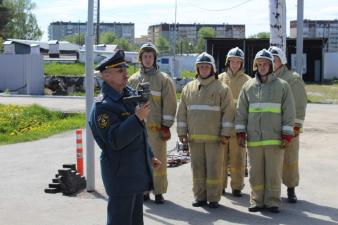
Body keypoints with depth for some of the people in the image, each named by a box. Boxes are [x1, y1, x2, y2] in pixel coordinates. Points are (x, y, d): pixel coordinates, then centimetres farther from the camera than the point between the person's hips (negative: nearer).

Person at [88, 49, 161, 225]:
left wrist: (149, 156, 26)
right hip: (120, 174, -9)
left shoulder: (130, 95, 11)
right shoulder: (102, 107, -18)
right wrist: (138, 117, -31)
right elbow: (116, 140, -26)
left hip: (138, 171, 9)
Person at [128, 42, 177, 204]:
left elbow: (169, 104, -2)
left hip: (157, 127, -3)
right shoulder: (133, 80, 11)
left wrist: (166, 126, -7)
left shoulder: (164, 79, 1)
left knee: (158, 160, 0)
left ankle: (159, 192, 8)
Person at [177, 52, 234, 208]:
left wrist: (225, 134, -9)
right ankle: (200, 197, 18)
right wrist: (182, 132, 7)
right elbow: (182, 112, 13)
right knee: (197, 168, 9)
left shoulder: (222, 88, 0)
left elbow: (228, 112, -3)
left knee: (214, 168, -1)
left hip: (214, 137, -3)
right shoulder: (188, 88, 11)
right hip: (194, 137, 4)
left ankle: (213, 198, 8)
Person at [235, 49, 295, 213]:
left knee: (273, 173, 3)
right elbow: (241, 111, 11)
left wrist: (287, 135, -5)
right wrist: (240, 132, 5)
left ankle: (272, 202, 13)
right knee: (255, 174, 7)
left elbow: (289, 112, 0)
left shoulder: (282, 86, 2)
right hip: (253, 138, 2)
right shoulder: (248, 86, 9)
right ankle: (257, 201, 18)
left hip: (274, 138, -2)